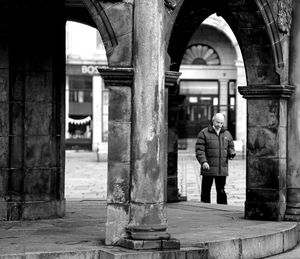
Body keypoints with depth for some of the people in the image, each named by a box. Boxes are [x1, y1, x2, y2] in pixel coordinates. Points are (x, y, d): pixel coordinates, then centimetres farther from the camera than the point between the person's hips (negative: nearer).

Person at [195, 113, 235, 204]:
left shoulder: (227, 134, 13)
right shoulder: (204, 133, -1)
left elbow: (230, 147, 20)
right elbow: (199, 149, -6)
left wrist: (232, 153, -4)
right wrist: (203, 161, -20)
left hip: (222, 169, 3)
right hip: (208, 169, -3)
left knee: (221, 191, 7)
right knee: (206, 191, 2)